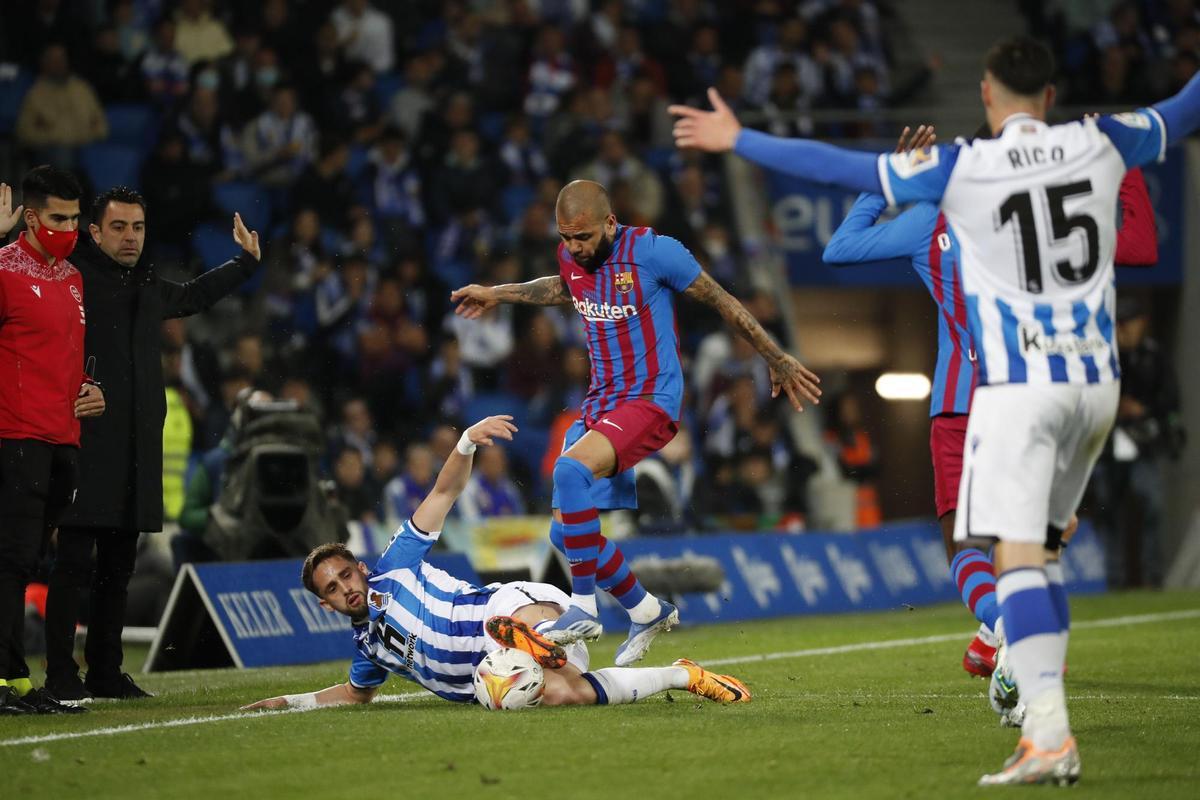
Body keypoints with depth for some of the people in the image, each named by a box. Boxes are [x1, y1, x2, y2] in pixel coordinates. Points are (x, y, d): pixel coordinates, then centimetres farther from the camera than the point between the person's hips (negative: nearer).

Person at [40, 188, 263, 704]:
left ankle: (106, 672, 18)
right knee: (74, 564, -8)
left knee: (118, 566, 11)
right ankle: (61, 675, -6)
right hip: (85, 444, -7)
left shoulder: (150, 288, 21)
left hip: (137, 448, 7)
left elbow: (195, 296, 41)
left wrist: (246, 260, 50)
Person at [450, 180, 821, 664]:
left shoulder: (654, 251, -14)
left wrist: (778, 362, 3)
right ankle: (648, 612, 25)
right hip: (600, 404, 8)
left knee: (571, 470, -33)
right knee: (566, 531, 4)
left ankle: (583, 607, -26)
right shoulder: (570, 257, 4)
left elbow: (722, 302, -3)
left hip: (651, 401, -8)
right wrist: (498, 294, 32)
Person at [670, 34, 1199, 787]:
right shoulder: (1101, 143, 5)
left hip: (1021, 385, -5)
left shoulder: (960, 169, -7)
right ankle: (1042, 710, 14)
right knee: (1042, 544, 18)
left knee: (1019, 553, -10)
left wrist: (739, 140, 7)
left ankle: (1050, 733, -22)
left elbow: (840, 167, -4)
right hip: (1097, 381, 5)